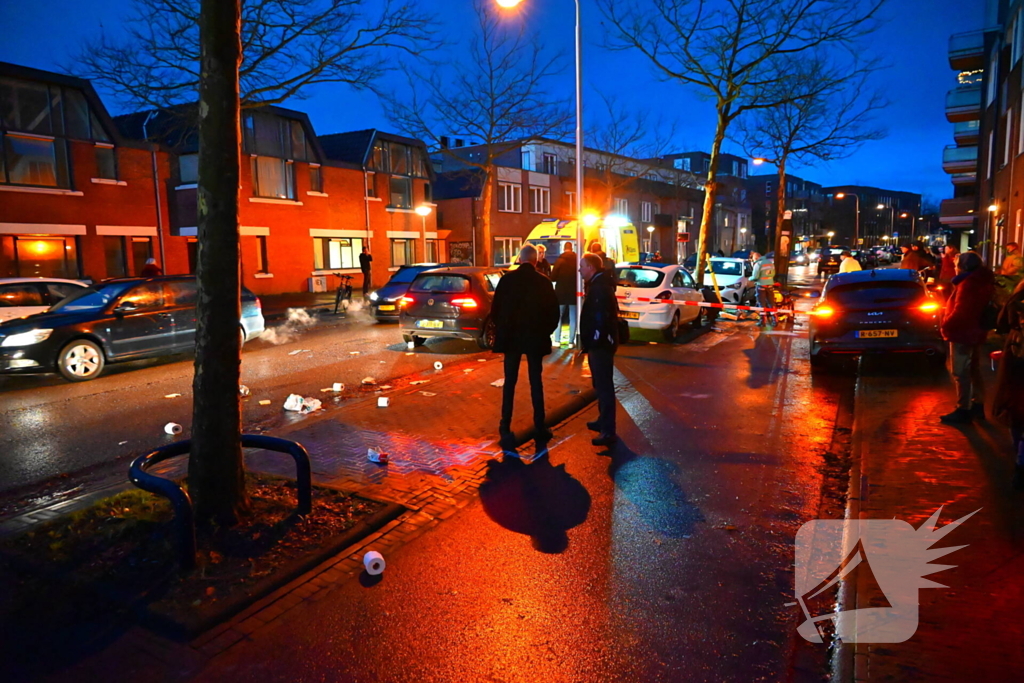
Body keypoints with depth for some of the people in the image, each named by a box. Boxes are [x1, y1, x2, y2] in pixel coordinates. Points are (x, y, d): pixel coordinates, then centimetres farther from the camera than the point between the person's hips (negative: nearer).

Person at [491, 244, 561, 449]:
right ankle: (539, 426, 13)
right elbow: (553, 312, -3)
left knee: (510, 382, 5)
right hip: (536, 338, 0)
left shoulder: (507, 279, -5)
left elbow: (495, 309, -3)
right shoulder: (544, 282, -4)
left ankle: (505, 428, 2)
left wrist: (501, 331, 12)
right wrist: (545, 332, 12)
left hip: (511, 337, 0)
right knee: (536, 381, 10)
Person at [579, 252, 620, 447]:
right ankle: (603, 421, 33)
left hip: (601, 344, -11)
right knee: (600, 384, 20)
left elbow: (602, 316, -27)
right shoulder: (597, 285, 16)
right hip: (598, 343, 11)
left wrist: (595, 339, -23)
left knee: (604, 386, -10)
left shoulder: (600, 287, -18)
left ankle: (608, 431, -8)